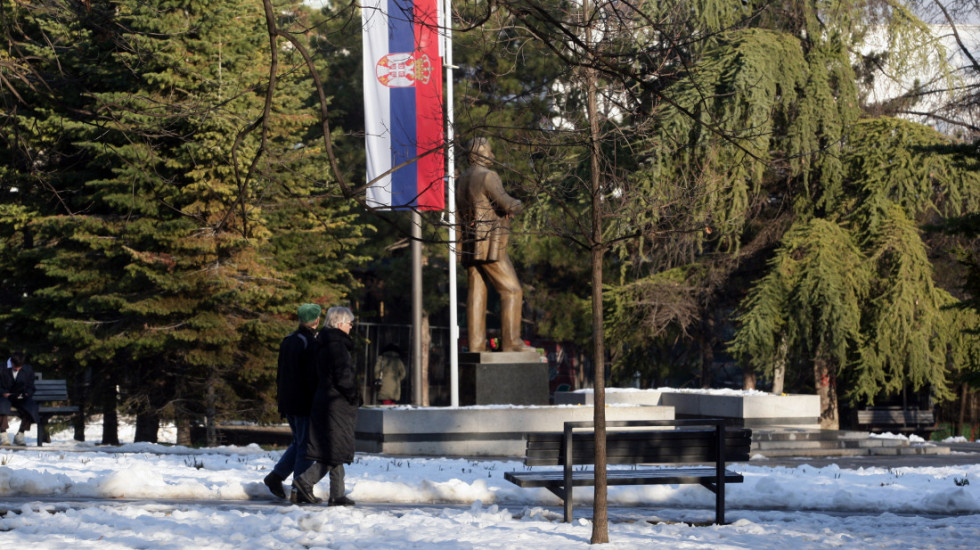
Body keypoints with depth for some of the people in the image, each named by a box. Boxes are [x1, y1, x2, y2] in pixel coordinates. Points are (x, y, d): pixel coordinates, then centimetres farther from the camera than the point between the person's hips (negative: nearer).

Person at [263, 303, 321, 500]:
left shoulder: (288, 340, 10)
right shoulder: (311, 343, -15)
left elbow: (280, 373, 16)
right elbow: (313, 377, -17)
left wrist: (281, 401, 21)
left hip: (288, 402, 8)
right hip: (304, 403, -8)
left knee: (298, 441, 19)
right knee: (305, 445, -1)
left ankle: (276, 476, 11)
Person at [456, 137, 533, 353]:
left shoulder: (463, 180, 16)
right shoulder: (487, 177, -12)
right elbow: (509, 205, -19)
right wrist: (518, 205, 7)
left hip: (471, 246, 8)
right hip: (490, 246, -8)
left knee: (476, 295, 6)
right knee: (512, 292, -5)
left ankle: (476, 345, 1)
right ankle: (511, 342, -11)